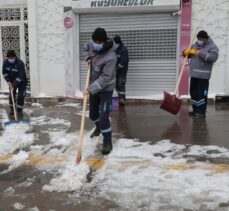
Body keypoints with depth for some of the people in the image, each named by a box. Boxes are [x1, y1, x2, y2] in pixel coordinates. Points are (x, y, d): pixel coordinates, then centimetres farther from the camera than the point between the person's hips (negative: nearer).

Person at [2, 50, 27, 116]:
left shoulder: (20, 63, -31)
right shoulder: (5, 62, -14)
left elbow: (20, 76, -33)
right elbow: (4, 73, -4)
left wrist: (14, 85, -35)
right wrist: (8, 81, -17)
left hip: (21, 81, -4)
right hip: (12, 81, 4)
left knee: (21, 95, -6)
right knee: (11, 95, 4)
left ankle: (19, 110, 5)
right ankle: (11, 109, 17)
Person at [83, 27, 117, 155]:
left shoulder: (111, 57, -29)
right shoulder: (91, 44, -8)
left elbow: (105, 78, -31)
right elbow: (86, 49, 18)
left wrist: (90, 89, -35)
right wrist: (88, 58, -2)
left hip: (105, 89, -7)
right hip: (94, 87, 7)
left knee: (103, 118, -10)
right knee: (93, 114, 20)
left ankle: (108, 143, 8)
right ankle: (98, 128, 52)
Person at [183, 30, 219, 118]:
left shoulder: (212, 47, -7)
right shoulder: (195, 45, 14)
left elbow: (213, 57, -25)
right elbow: (189, 55, 22)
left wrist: (199, 53, -26)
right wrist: (186, 52, -4)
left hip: (203, 75, -7)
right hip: (193, 74, 7)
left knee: (202, 93, -8)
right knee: (193, 92, 12)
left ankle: (201, 112, 0)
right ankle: (195, 110, 24)